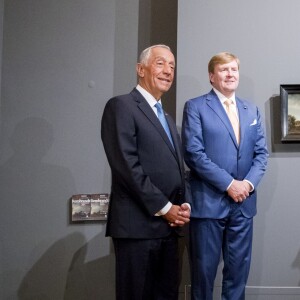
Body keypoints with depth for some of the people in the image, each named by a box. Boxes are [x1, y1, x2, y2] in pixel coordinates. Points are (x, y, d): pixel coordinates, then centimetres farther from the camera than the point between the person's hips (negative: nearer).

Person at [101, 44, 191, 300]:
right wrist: (163, 207, -14)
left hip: (169, 224, 8)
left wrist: (183, 206, 3)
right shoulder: (121, 106, -6)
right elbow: (127, 166, -16)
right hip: (138, 224, -8)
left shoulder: (167, 118, 21)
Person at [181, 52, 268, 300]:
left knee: (239, 266, 12)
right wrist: (229, 184, -15)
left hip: (243, 201, 5)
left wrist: (249, 183, -7)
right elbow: (193, 153, -12)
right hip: (208, 200, -4)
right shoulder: (195, 107, -3)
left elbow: (261, 152, 10)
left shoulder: (252, 110, 14)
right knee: (204, 266, 5)